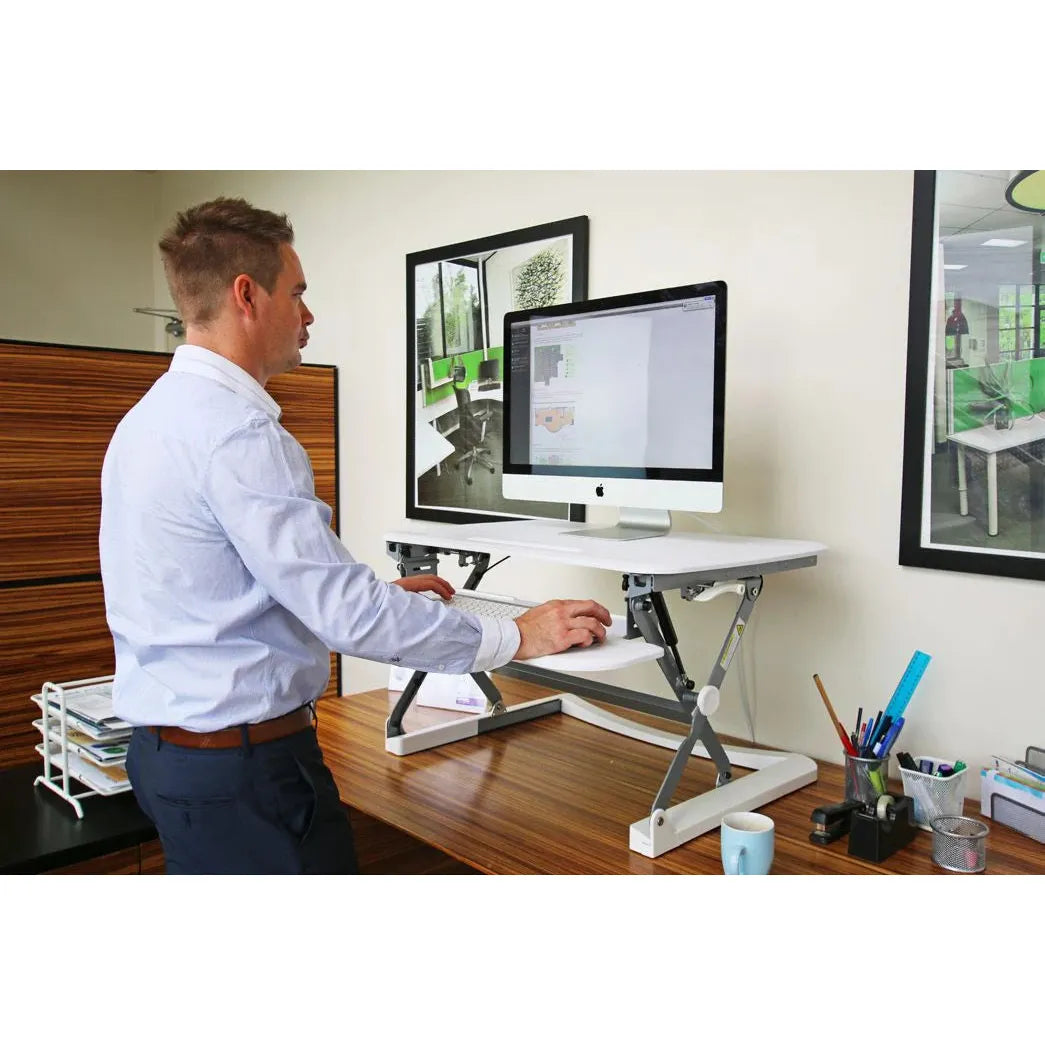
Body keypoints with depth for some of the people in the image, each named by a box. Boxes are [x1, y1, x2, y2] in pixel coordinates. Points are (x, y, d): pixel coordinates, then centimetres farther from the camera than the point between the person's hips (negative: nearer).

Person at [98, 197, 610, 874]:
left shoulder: (150, 416, 8)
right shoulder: (236, 429, -22)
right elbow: (344, 613, -26)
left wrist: (380, 593, 16)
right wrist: (515, 638, -16)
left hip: (165, 745, 10)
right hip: (245, 765, -10)